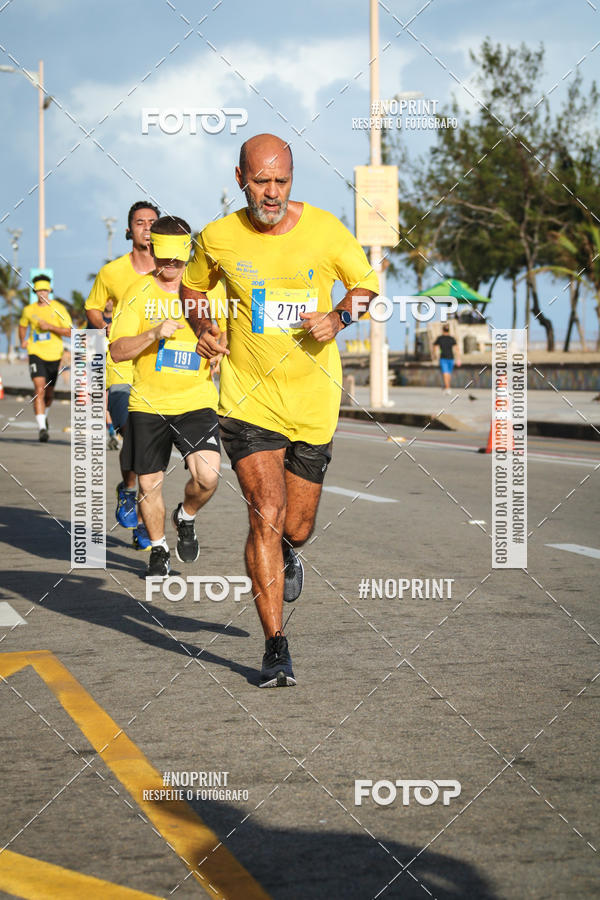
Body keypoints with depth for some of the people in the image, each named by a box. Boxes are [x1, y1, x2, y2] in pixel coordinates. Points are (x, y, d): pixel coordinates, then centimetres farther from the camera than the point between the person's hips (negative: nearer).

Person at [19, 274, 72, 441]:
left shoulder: (58, 308, -2)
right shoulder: (29, 310, 5)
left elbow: (69, 332, -7)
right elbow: (22, 325, 27)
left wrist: (50, 327, -18)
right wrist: (23, 341, 9)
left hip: (54, 354, 1)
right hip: (36, 353, -1)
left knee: (49, 393, 14)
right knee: (39, 389, -19)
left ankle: (44, 415, 46)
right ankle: (41, 427, -23)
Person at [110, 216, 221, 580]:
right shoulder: (139, 292, 1)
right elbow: (117, 351, -4)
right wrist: (153, 335, -19)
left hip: (197, 402, 0)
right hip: (148, 403, 0)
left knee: (207, 477, -17)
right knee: (149, 483, 5)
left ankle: (186, 518, 16)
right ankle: (159, 550, 29)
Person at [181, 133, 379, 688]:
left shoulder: (325, 231, -6)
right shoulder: (218, 239, -4)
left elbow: (366, 282, 9)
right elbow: (193, 286, 17)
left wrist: (338, 318, -10)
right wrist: (204, 327, -3)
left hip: (314, 399, 1)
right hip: (248, 399, -1)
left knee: (295, 528, 9)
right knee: (266, 515, -14)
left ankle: (287, 553, 50)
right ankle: (276, 647, -6)